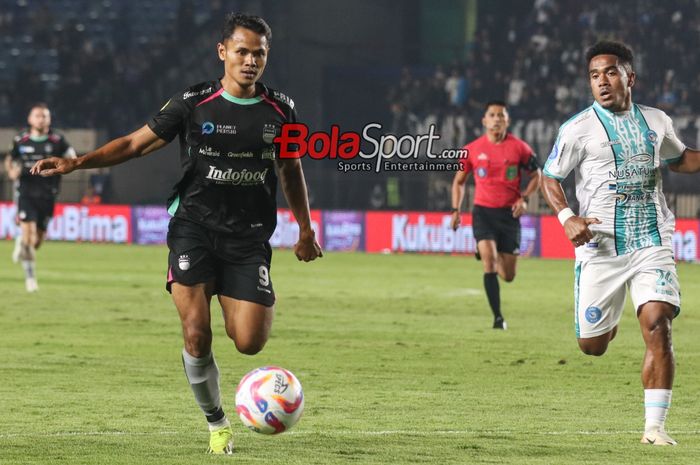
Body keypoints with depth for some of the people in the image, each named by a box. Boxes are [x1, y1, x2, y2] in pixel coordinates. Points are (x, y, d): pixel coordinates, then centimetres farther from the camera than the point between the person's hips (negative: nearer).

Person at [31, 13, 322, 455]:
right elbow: (135, 143, -1)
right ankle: (217, 422, 9)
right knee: (196, 335, -14)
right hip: (194, 227, -1)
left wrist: (306, 231, 21)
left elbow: (291, 169, 18)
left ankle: (259, 309, 27)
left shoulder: (281, 110, 1)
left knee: (249, 343, -12)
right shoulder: (193, 103, -5)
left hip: (249, 237, 1)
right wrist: (76, 162, -14)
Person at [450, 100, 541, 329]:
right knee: (488, 260, -21)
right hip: (483, 211, -1)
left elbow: (536, 176, 10)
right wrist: (456, 210, 2)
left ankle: (493, 256, 41)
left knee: (508, 275, 3)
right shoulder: (472, 150, 0)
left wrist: (524, 199, -6)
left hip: (509, 213, 1)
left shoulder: (519, 147, -2)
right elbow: (459, 181, 13)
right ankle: (498, 317, -17)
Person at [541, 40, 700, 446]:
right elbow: (550, 178, 6)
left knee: (657, 326, -18)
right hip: (600, 245, -1)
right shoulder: (578, 129, -2)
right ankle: (608, 322, 44)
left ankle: (655, 426, -12)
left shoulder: (657, 122, 9)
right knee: (592, 346, 3)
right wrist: (567, 218, -11)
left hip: (652, 244, 1)